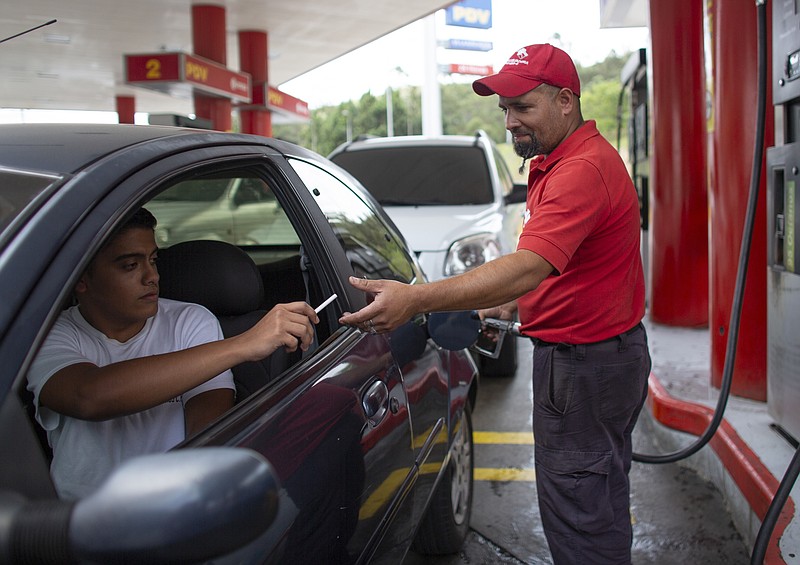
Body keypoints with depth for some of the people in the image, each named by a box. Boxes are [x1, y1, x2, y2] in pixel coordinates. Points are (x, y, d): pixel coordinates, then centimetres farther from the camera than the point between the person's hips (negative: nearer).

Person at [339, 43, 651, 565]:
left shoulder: (584, 169, -23)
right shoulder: (558, 163, 13)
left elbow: (529, 267, -36)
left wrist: (418, 299, -41)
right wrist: (511, 306, 9)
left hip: (586, 363, -11)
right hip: (606, 351, 11)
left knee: (578, 514, -1)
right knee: (603, 504, 23)